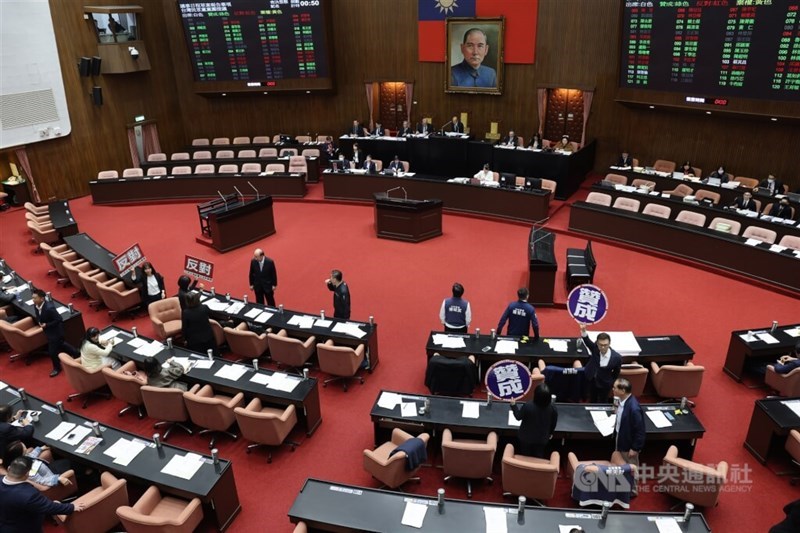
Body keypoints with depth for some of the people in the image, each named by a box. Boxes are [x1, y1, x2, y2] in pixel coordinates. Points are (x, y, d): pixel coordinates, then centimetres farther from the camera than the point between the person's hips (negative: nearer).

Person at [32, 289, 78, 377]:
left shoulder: (49, 308, -35)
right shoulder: (36, 306, -10)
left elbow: (59, 320, -27)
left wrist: (46, 325, -27)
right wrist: (39, 322, -8)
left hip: (55, 330, -8)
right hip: (48, 330, 8)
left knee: (52, 351, 6)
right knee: (60, 344, 25)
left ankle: (57, 368, 29)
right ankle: (76, 353, 44)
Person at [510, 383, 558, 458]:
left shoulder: (527, 406, -32)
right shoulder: (553, 408, -23)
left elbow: (518, 417, -13)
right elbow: (553, 423, -5)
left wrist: (513, 405, 3)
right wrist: (550, 433, 16)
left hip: (526, 437, -2)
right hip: (542, 438, 2)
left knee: (524, 457, 22)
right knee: (539, 457, 24)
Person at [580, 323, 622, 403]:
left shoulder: (616, 357, -29)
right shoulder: (595, 348, -25)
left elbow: (616, 373, -11)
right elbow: (587, 341, -45)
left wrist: (611, 385, 3)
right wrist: (583, 331, -66)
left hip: (604, 384, -2)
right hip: (591, 380, 2)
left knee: (602, 404, 18)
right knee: (592, 401, 25)